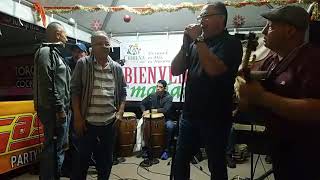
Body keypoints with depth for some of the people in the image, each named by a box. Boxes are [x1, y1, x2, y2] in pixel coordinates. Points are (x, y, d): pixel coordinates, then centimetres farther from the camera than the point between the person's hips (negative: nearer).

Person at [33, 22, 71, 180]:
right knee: (54, 147, -3)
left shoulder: (55, 53, 19)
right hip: (53, 110, -10)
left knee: (57, 146, 17)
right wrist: (59, 109, -20)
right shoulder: (46, 52, -11)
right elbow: (48, 85, -20)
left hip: (59, 109, 10)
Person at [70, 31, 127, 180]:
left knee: (106, 159, 17)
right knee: (82, 159, 10)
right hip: (87, 122, -3)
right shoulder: (83, 64, -4)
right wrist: (78, 117, -8)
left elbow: (122, 93, 10)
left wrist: (120, 112, -1)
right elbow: (75, 91, -4)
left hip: (109, 123, 3)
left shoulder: (117, 68, 5)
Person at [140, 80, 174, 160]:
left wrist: (152, 110, -16)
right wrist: (144, 111, -7)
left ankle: (166, 150, -21)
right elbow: (142, 104, 14)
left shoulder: (169, 97, -8)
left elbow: (165, 110, -21)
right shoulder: (152, 96, 3)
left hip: (165, 119, -3)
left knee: (170, 126, -35)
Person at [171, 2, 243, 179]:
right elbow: (175, 70, 6)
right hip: (189, 114, 5)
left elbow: (214, 69, -24)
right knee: (180, 161, 13)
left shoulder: (231, 43, -6)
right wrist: (186, 43, -4)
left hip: (215, 118, -4)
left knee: (216, 165, 11)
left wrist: (198, 40, -16)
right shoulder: (195, 44, 10)